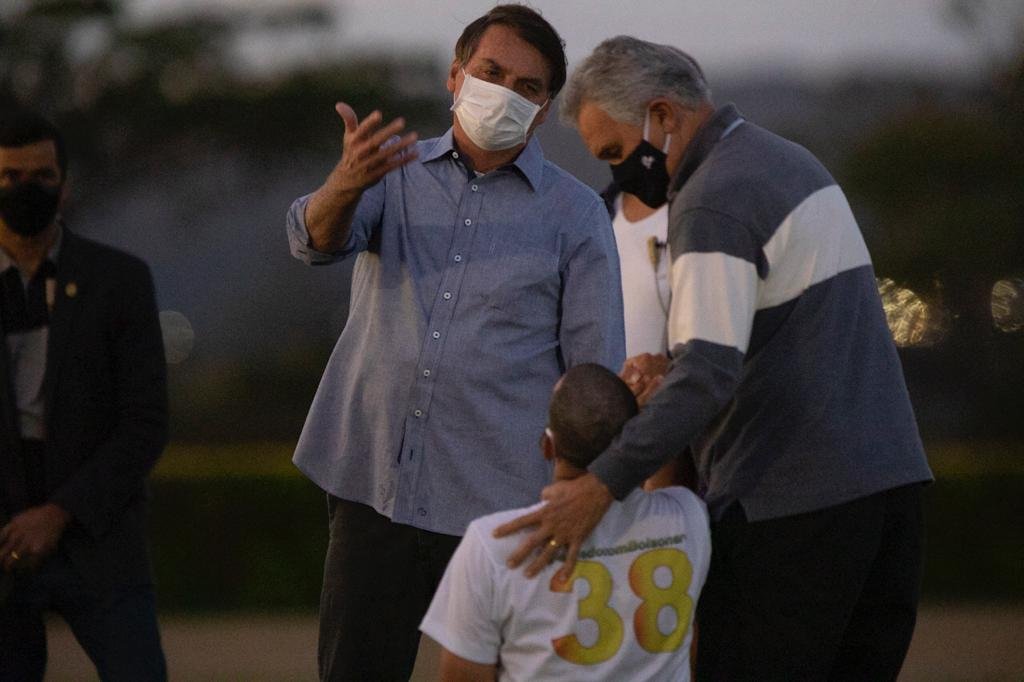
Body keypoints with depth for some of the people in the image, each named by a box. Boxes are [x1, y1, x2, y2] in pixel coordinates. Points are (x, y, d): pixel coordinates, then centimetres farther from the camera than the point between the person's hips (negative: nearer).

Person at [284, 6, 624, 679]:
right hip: (376, 488, 2)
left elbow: (597, 372, 1)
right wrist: (347, 183, -36)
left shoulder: (576, 214, 3)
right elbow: (315, 239, -13)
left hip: (501, 503, -2)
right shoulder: (397, 174, 8)